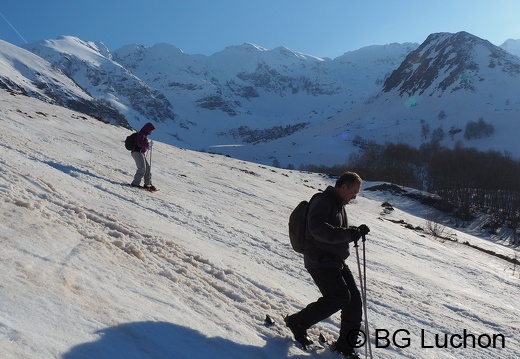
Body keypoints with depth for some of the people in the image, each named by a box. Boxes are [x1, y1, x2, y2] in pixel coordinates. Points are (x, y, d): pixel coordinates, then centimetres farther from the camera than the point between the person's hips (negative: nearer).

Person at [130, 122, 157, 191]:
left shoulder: (144, 135, 20)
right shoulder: (141, 134, -10)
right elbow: (139, 144, -22)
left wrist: (148, 145, 13)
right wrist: (148, 143, -17)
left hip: (141, 153, 10)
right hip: (137, 152, -10)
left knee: (147, 168, 10)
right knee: (142, 168, -19)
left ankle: (148, 184, 15)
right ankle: (135, 183, -19)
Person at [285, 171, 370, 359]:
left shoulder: (339, 205, 18)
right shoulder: (322, 201, -14)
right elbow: (318, 229, -30)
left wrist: (357, 231, 7)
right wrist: (349, 233, -30)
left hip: (336, 261, 10)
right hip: (320, 260, -10)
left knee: (354, 299, 5)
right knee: (340, 297, -17)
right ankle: (298, 322, -1)